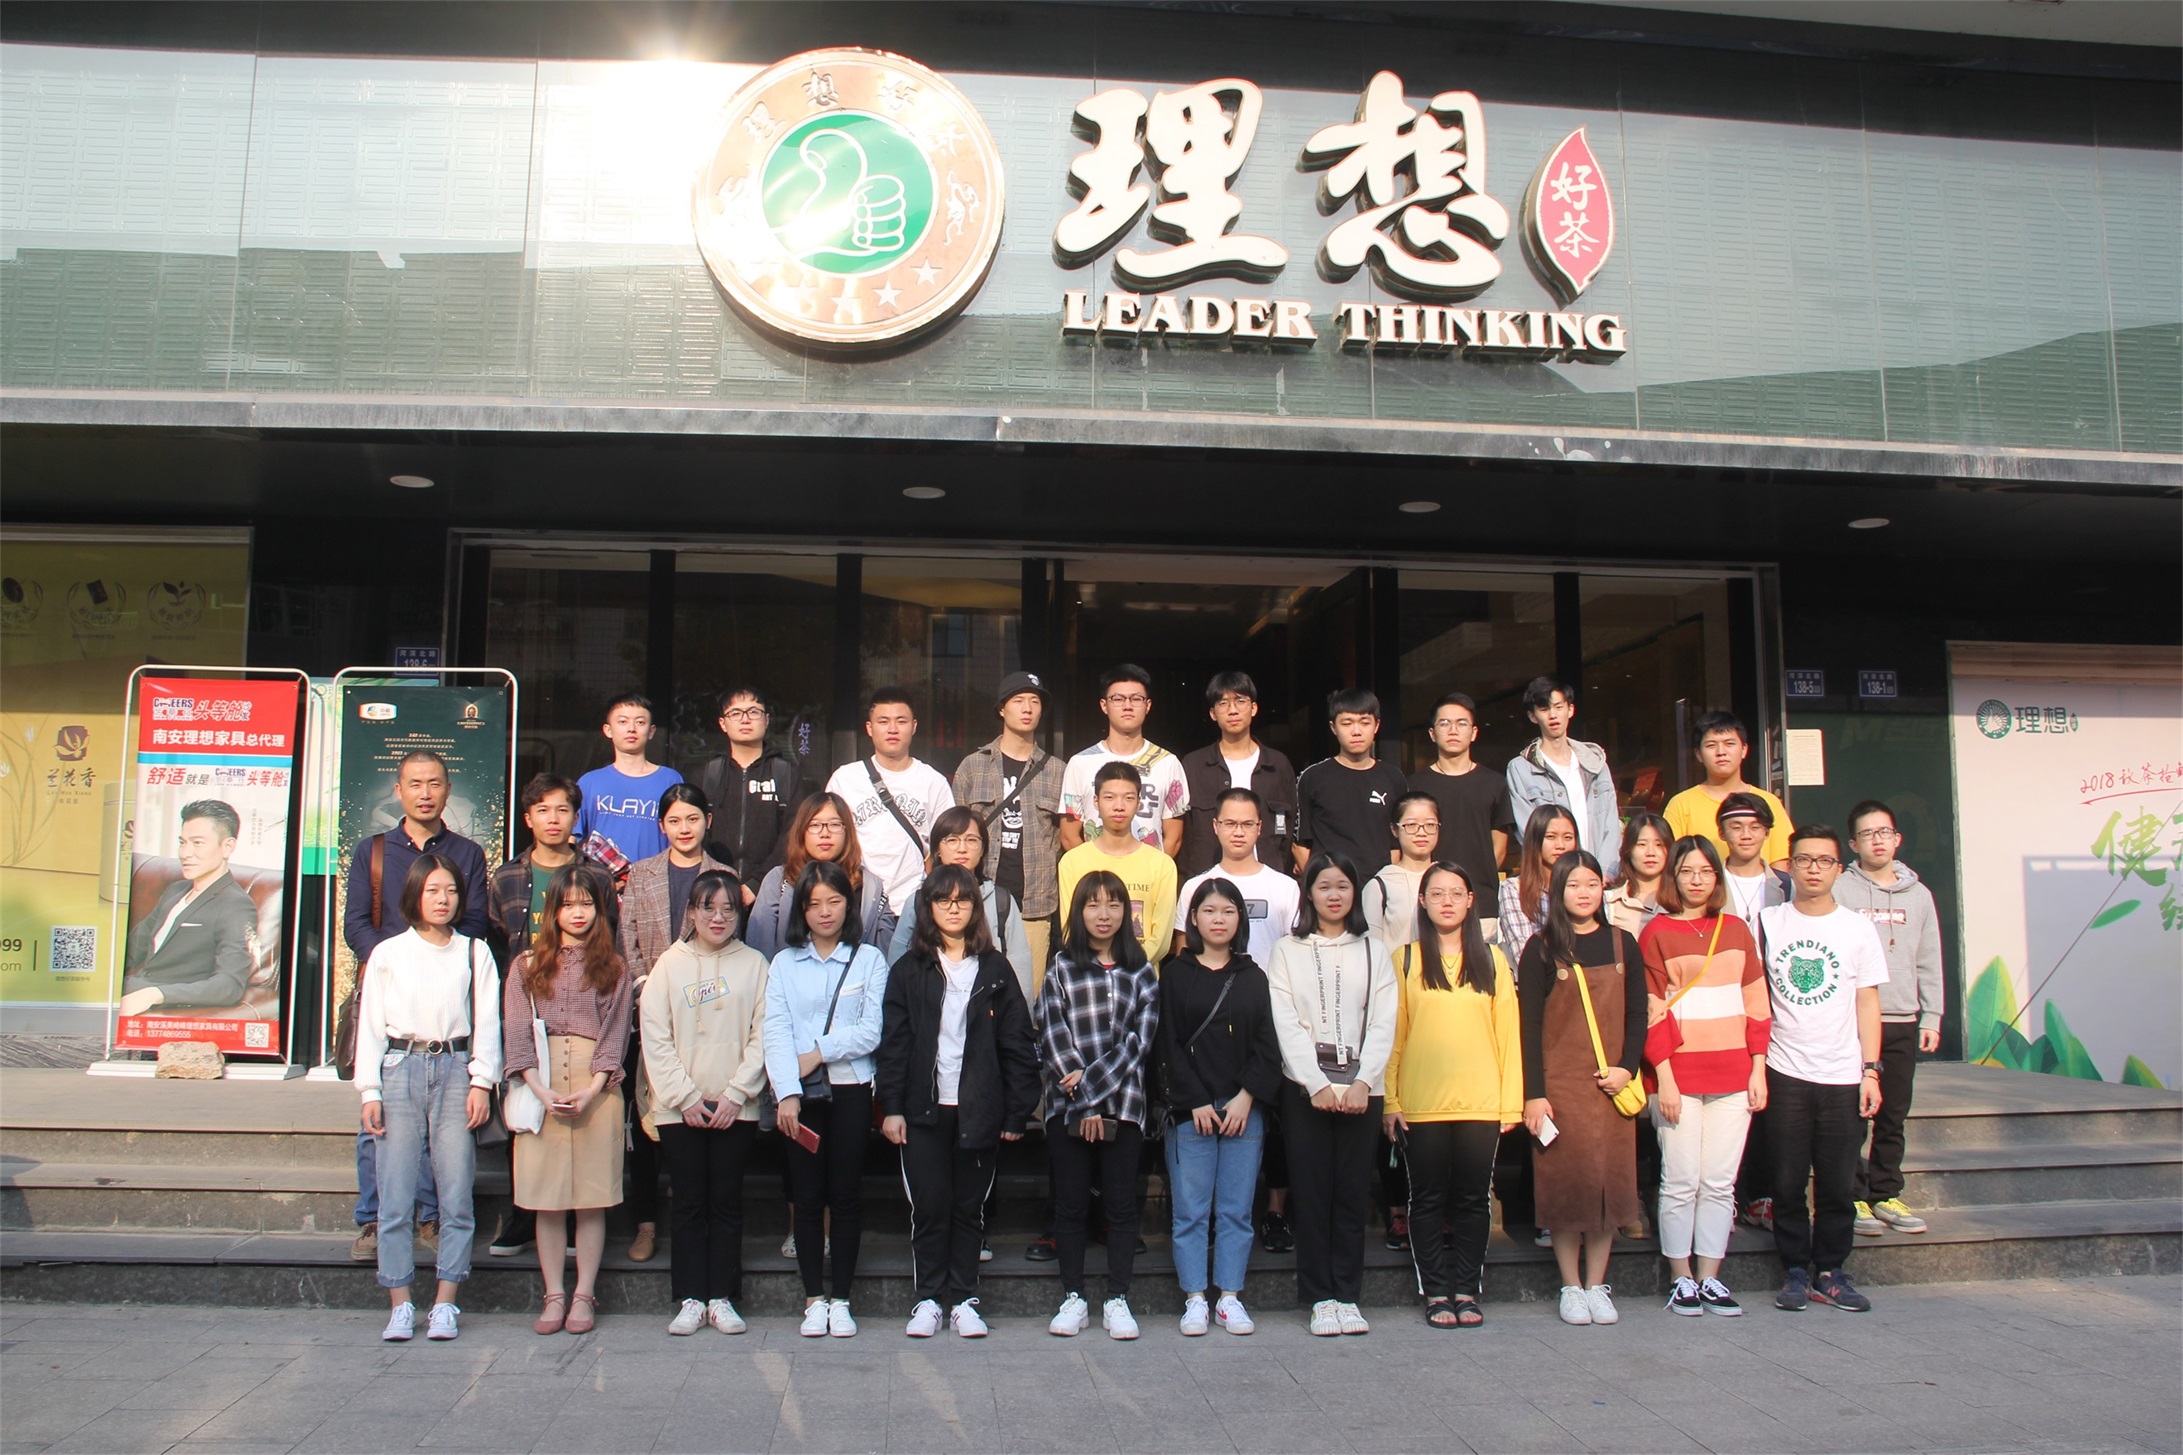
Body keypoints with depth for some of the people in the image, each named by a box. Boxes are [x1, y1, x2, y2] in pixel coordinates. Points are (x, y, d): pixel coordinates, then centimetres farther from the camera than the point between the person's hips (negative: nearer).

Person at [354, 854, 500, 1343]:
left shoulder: (475, 953, 9)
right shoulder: (388, 954, 9)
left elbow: (487, 1021, 6)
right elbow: (370, 1023, 8)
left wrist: (481, 1082, -4)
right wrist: (370, 1091, 2)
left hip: (455, 1070, 0)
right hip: (400, 1069, 0)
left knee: (456, 1194, -1)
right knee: (395, 1195, -2)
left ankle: (445, 1303, 6)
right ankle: (400, 1304, 6)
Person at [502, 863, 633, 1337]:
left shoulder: (613, 968, 9)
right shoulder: (528, 965, 11)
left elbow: (615, 1034, 2)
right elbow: (517, 1031, 3)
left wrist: (591, 1090, -11)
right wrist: (541, 1089, -10)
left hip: (596, 1089, -1)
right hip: (540, 1088, 1)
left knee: (592, 1198, 1)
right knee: (546, 1197, 2)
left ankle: (584, 1294, 8)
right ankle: (554, 1295, 10)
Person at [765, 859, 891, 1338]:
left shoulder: (869, 959, 5)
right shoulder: (785, 963, 8)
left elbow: (871, 1031, -4)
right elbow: (775, 1032, -3)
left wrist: (817, 1054, -11)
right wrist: (787, 1092, -16)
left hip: (850, 1089, -1)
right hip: (800, 1094, 1)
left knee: (846, 1195, 2)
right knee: (807, 1196, 4)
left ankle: (841, 1299, 11)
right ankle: (814, 1298, 12)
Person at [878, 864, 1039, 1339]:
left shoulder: (995, 970, 5)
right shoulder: (908, 971, 5)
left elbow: (1017, 1044, 3)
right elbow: (893, 1042, 2)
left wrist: (1017, 1112, -2)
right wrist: (891, 1107, -5)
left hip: (979, 1111, 0)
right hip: (924, 1109, 0)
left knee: (970, 1208, 8)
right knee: (929, 1208, 4)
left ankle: (964, 1300, 17)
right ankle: (928, 1300, 15)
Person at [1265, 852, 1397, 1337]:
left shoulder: (1373, 951, 11)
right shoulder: (1288, 951, 6)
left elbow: (1383, 1023, 3)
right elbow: (1285, 1024, -2)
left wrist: (1363, 1082, -10)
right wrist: (1317, 1084, -12)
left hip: (1361, 1085, 1)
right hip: (1304, 1085, -1)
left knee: (1353, 1192, 3)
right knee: (1310, 1191, 0)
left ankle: (1348, 1295, 11)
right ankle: (1320, 1298, 7)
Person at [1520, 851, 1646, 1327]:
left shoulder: (1622, 944, 8)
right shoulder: (1542, 949, -2)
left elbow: (1637, 1015, 9)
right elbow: (1530, 1025, -4)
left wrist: (1626, 1067, -6)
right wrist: (1533, 1094, -10)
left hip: (1611, 1086, 3)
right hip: (1559, 1085, -3)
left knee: (1609, 1181, 4)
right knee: (1567, 1183, 0)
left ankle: (1597, 1285, 16)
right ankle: (1571, 1287, 12)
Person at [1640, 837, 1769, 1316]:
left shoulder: (1736, 930, 11)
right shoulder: (1656, 933, -1)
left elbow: (1757, 1005, 11)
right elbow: (1651, 1012, -5)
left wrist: (1758, 1069, 5)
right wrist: (1664, 1077, -10)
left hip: (1732, 1075, 4)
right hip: (1679, 1076, -3)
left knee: (1720, 1183, 6)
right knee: (1681, 1182, 0)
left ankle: (1710, 1278, 15)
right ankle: (1682, 1279, 11)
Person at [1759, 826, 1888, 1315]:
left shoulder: (1858, 928, 5)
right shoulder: (1767, 923, 3)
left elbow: (1867, 1003, 5)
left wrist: (1871, 1071, -2)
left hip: (1843, 1076, 1)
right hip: (1784, 1074, 0)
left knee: (1838, 1184, 4)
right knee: (1788, 1182, 2)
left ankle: (1830, 1271, 18)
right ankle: (1795, 1271, 14)